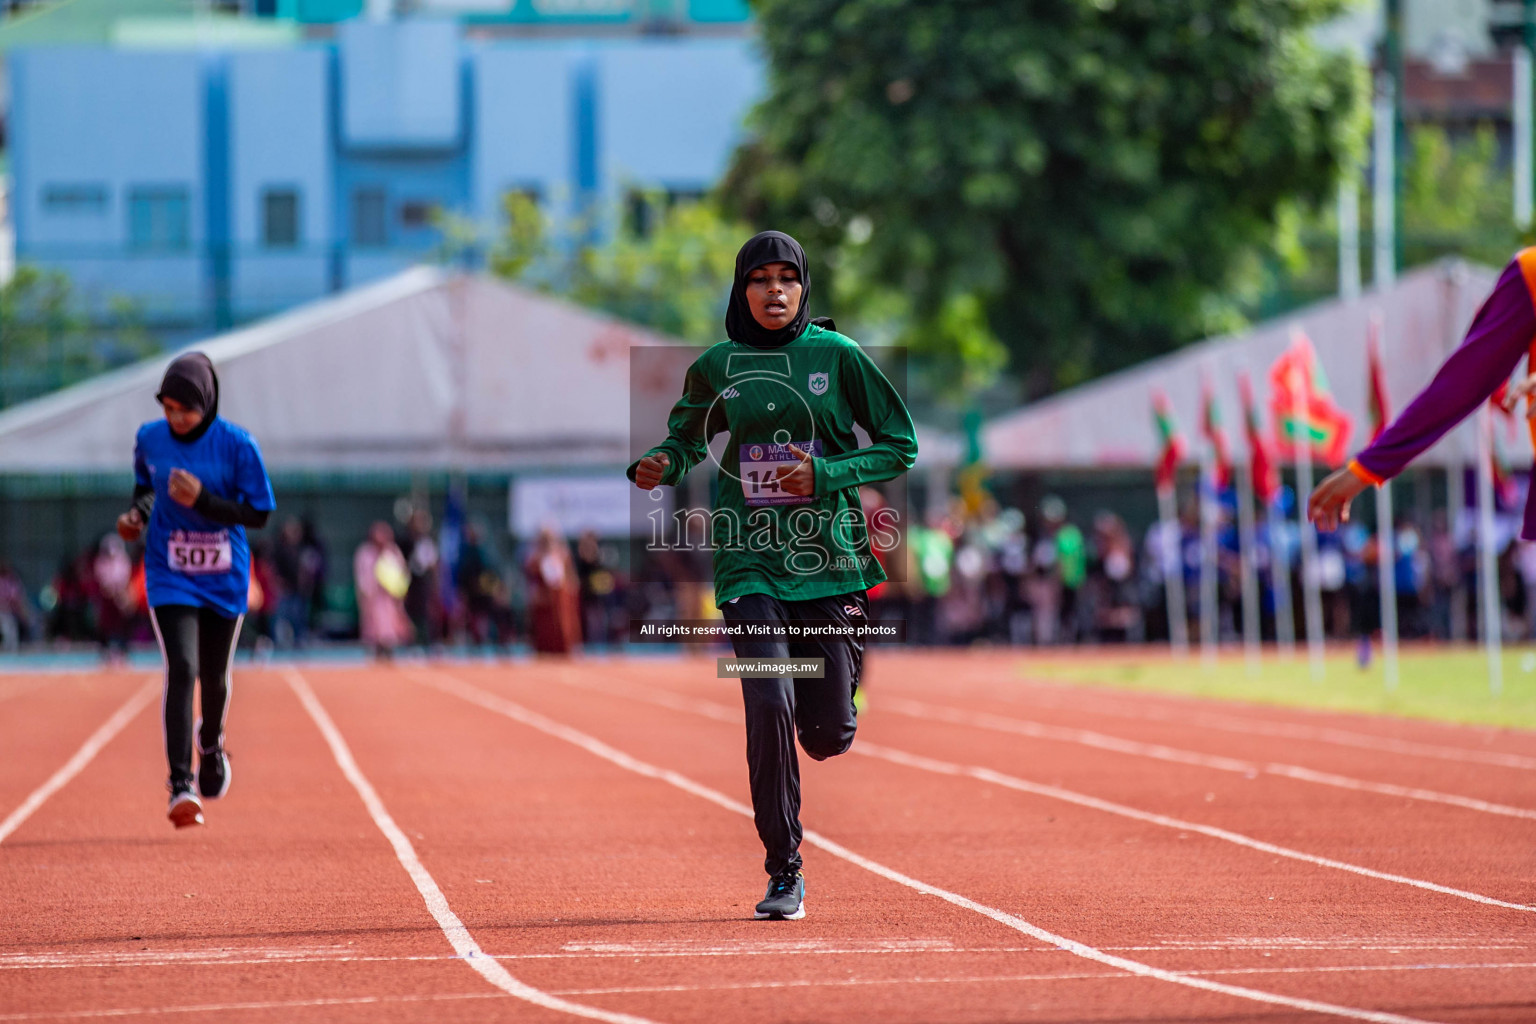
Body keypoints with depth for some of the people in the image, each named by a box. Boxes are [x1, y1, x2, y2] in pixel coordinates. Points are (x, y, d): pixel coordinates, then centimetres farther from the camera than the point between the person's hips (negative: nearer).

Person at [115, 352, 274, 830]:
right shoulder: (149, 438, -4)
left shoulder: (237, 445, -13)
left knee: (214, 676, 14)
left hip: (224, 579, 0)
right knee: (181, 669, -17)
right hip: (170, 576, 0)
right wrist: (138, 513, -6)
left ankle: (211, 742, 49)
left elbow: (258, 515, -12)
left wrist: (202, 500, -25)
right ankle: (180, 785, -20)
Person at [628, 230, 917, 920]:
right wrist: (660, 467, -4)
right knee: (770, 704, -18)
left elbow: (900, 446, 3)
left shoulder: (837, 356, 0)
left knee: (828, 735, 1)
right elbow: (688, 435, 20)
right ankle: (784, 873, -7)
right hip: (750, 561, 0)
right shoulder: (716, 367, 4)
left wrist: (827, 475, -12)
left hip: (829, 559, 0)